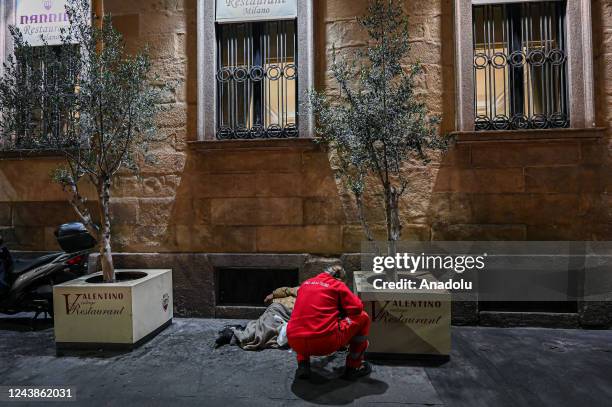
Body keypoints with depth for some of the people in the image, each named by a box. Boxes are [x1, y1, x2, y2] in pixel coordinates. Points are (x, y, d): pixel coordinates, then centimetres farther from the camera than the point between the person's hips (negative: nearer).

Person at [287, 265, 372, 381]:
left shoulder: (306, 283, 18)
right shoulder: (338, 285, 3)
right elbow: (357, 308, 1)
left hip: (296, 343, 5)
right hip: (325, 343, -5)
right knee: (363, 318, 14)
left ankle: (303, 364, 22)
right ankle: (353, 367, 20)